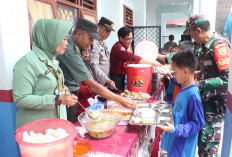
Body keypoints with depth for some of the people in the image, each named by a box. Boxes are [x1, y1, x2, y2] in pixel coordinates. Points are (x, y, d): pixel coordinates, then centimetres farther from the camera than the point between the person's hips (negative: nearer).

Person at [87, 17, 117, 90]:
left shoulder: (103, 42, 15)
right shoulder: (93, 42, -16)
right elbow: (93, 66, -23)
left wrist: (108, 80, 14)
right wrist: (107, 81, -25)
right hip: (97, 83, -9)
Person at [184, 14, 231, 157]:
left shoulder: (219, 45, -18)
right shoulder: (207, 45, 12)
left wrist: (199, 84, -24)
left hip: (214, 103, -9)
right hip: (205, 100, 9)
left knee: (208, 144, 0)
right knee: (201, 138, 21)